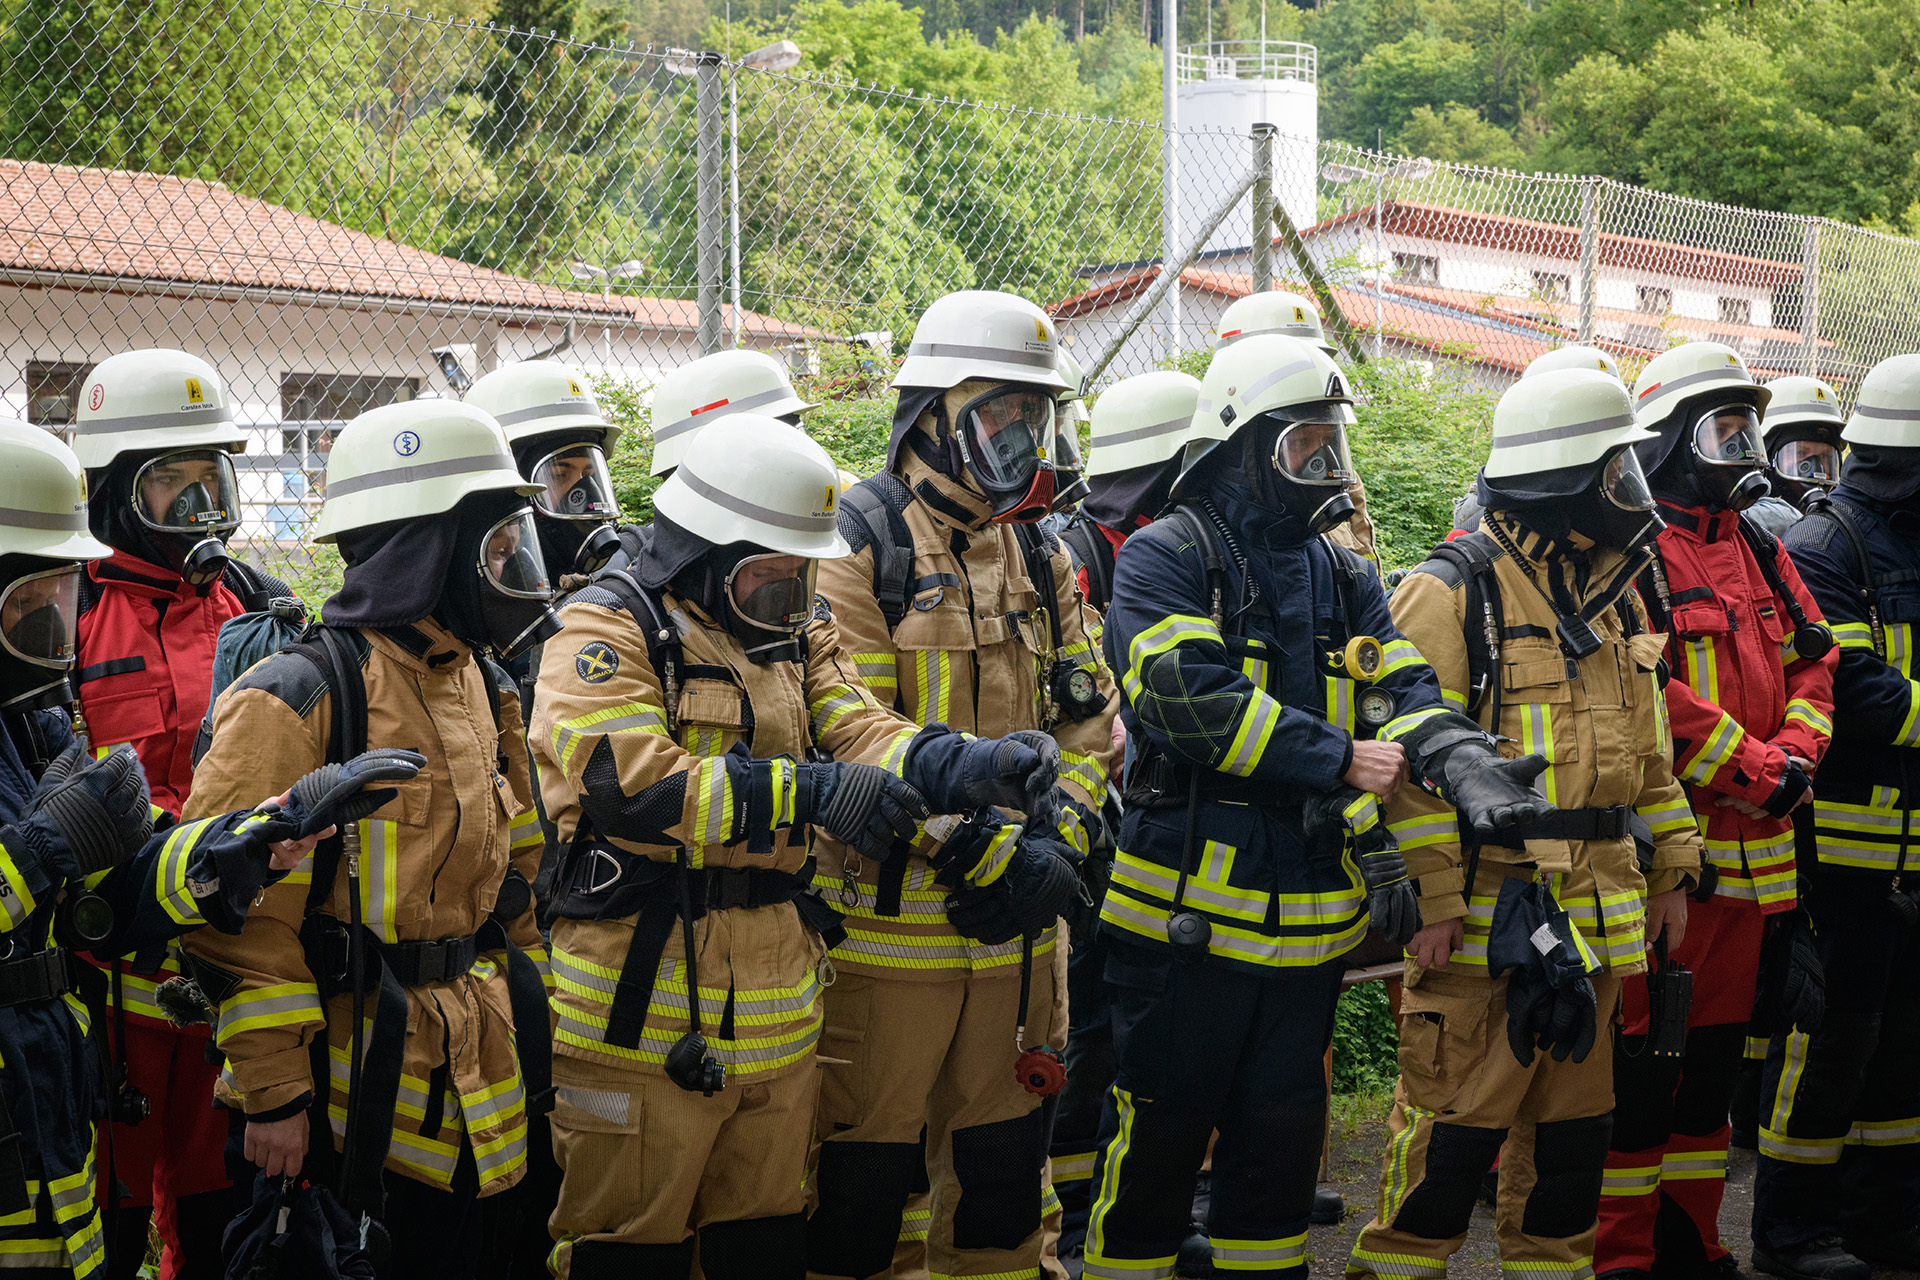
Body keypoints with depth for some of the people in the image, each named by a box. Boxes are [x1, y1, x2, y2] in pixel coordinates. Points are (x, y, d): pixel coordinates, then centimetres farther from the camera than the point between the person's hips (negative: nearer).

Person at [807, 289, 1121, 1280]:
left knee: (1003, 1162, 14)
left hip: (1014, 924, 6)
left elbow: (1084, 716, 13)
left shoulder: (1038, 556, 14)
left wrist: (1056, 842, -5)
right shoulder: (857, 547, -8)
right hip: (890, 916, -6)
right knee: (863, 1172, 0)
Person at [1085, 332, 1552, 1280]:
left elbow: (1405, 693, 3)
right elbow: (1190, 697, -21)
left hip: (1308, 919, 6)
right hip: (1188, 910, -6)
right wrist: (1338, 761, -20)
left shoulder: (1346, 578, 14)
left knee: (1282, 1140, 13)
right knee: (1161, 1139, 1)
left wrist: (1462, 760, -20)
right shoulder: (1165, 560, -7)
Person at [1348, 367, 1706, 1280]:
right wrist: (1431, 896, -18)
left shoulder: (1613, 597, 16)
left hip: (1595, 917, 8)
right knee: (1454, 1117, -5)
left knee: (1573, 1119, 14)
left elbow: (1648, 749, 23)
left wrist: (1670, 868, 18)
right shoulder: (1452, 594, -10)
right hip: (1486, 917, -8)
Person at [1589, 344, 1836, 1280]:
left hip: (1752, 844, 8)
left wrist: (1796, 753, -3)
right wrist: (1750, 768, -19)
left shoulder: (1756, 551, 17)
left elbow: (1814, 659, 16)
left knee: (1714, 1050, 15)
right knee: (1644, 1054, -4)